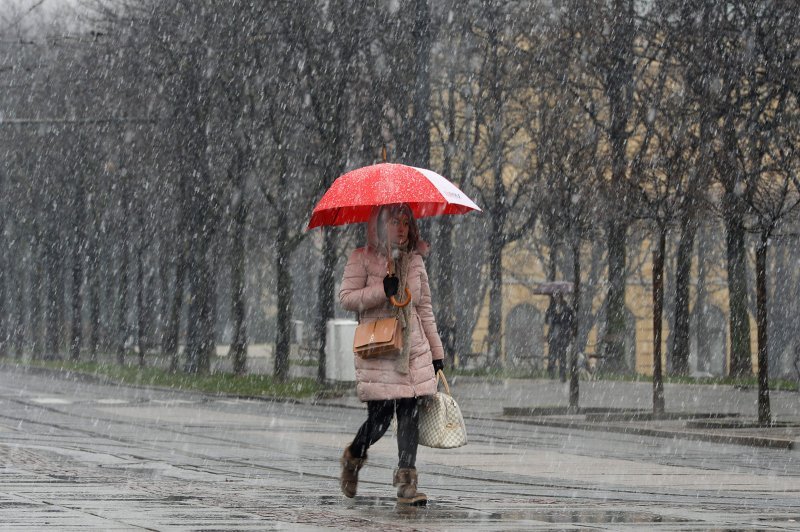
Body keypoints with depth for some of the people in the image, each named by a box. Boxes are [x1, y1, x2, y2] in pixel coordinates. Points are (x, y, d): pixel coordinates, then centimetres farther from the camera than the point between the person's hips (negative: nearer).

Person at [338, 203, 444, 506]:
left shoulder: (414, 261, 13)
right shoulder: (362, 259, 0)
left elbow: (424, 309, 17)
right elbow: (346, 297, -6)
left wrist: (436, 352, 16)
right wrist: (382, 290, -19)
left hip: (413, 348, 4)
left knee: (410, 413, -6)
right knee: (380, 416, -5)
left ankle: (406, 483, -7)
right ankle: (353, 458, 26)